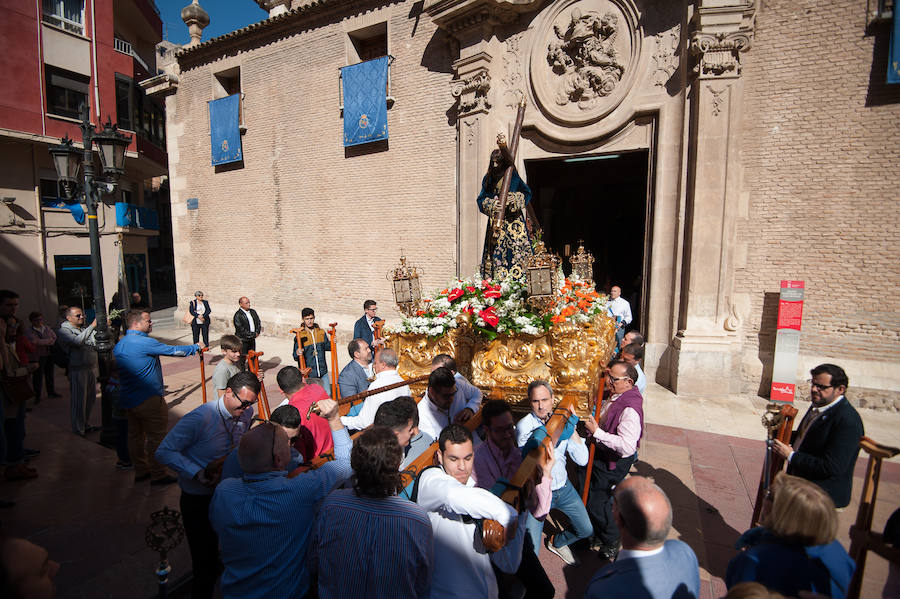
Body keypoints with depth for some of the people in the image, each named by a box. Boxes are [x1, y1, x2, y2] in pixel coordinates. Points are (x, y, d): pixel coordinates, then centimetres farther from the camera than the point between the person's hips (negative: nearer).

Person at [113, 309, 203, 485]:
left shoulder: (118, 345, 10)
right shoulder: (145, 342, -19)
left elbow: (115, 371, 19)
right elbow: (173, 350, -14)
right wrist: (196, 347, 1)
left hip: (128, 399, 9)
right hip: (149, 399, -9)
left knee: (135, 435, 17)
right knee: (156, 437, 1)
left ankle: (140, 471, 29)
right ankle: (158, 475, 10)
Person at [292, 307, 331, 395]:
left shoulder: (321, 332, 3)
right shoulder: (299, 336, -8)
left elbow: (326, 346, 13)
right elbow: (295, 357, -7)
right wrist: (297, 354, -29)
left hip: (322, 372, 4)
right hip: (308, 374, -3)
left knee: (327, 394, 12)